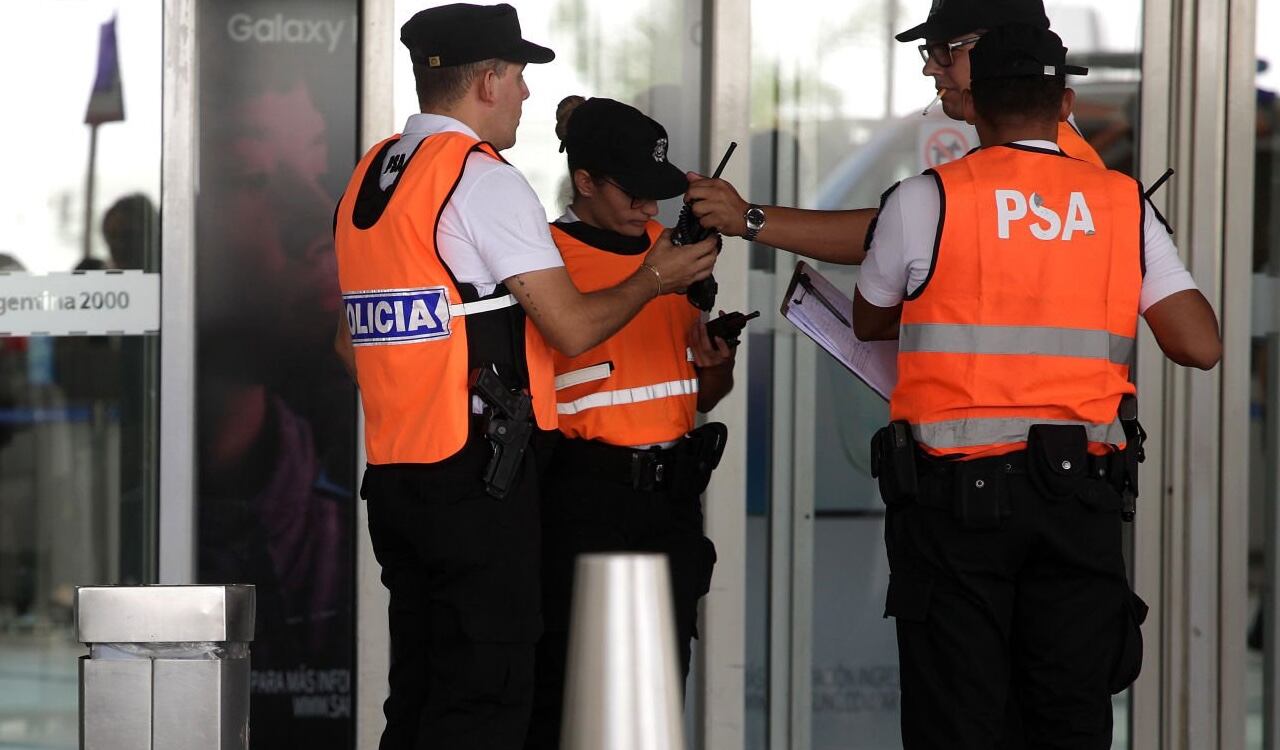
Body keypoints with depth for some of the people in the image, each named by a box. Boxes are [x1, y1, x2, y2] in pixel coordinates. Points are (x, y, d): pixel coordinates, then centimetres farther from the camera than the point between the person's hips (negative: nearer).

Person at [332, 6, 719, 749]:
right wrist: (655, 278, 4)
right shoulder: (485, 180, -11)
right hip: (478, 477, -8)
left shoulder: (369, 178, 14)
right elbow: (573, 326, -12)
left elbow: (353, 340, 21)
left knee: (419, 689, 13)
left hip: (393, 466, 8)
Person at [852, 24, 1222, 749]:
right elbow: (1202, 347, 1)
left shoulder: (926, 200, -2)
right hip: (1082, 493, 2)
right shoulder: (1126, 205, 4)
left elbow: (870, 323, 14)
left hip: (956, 483, -2)